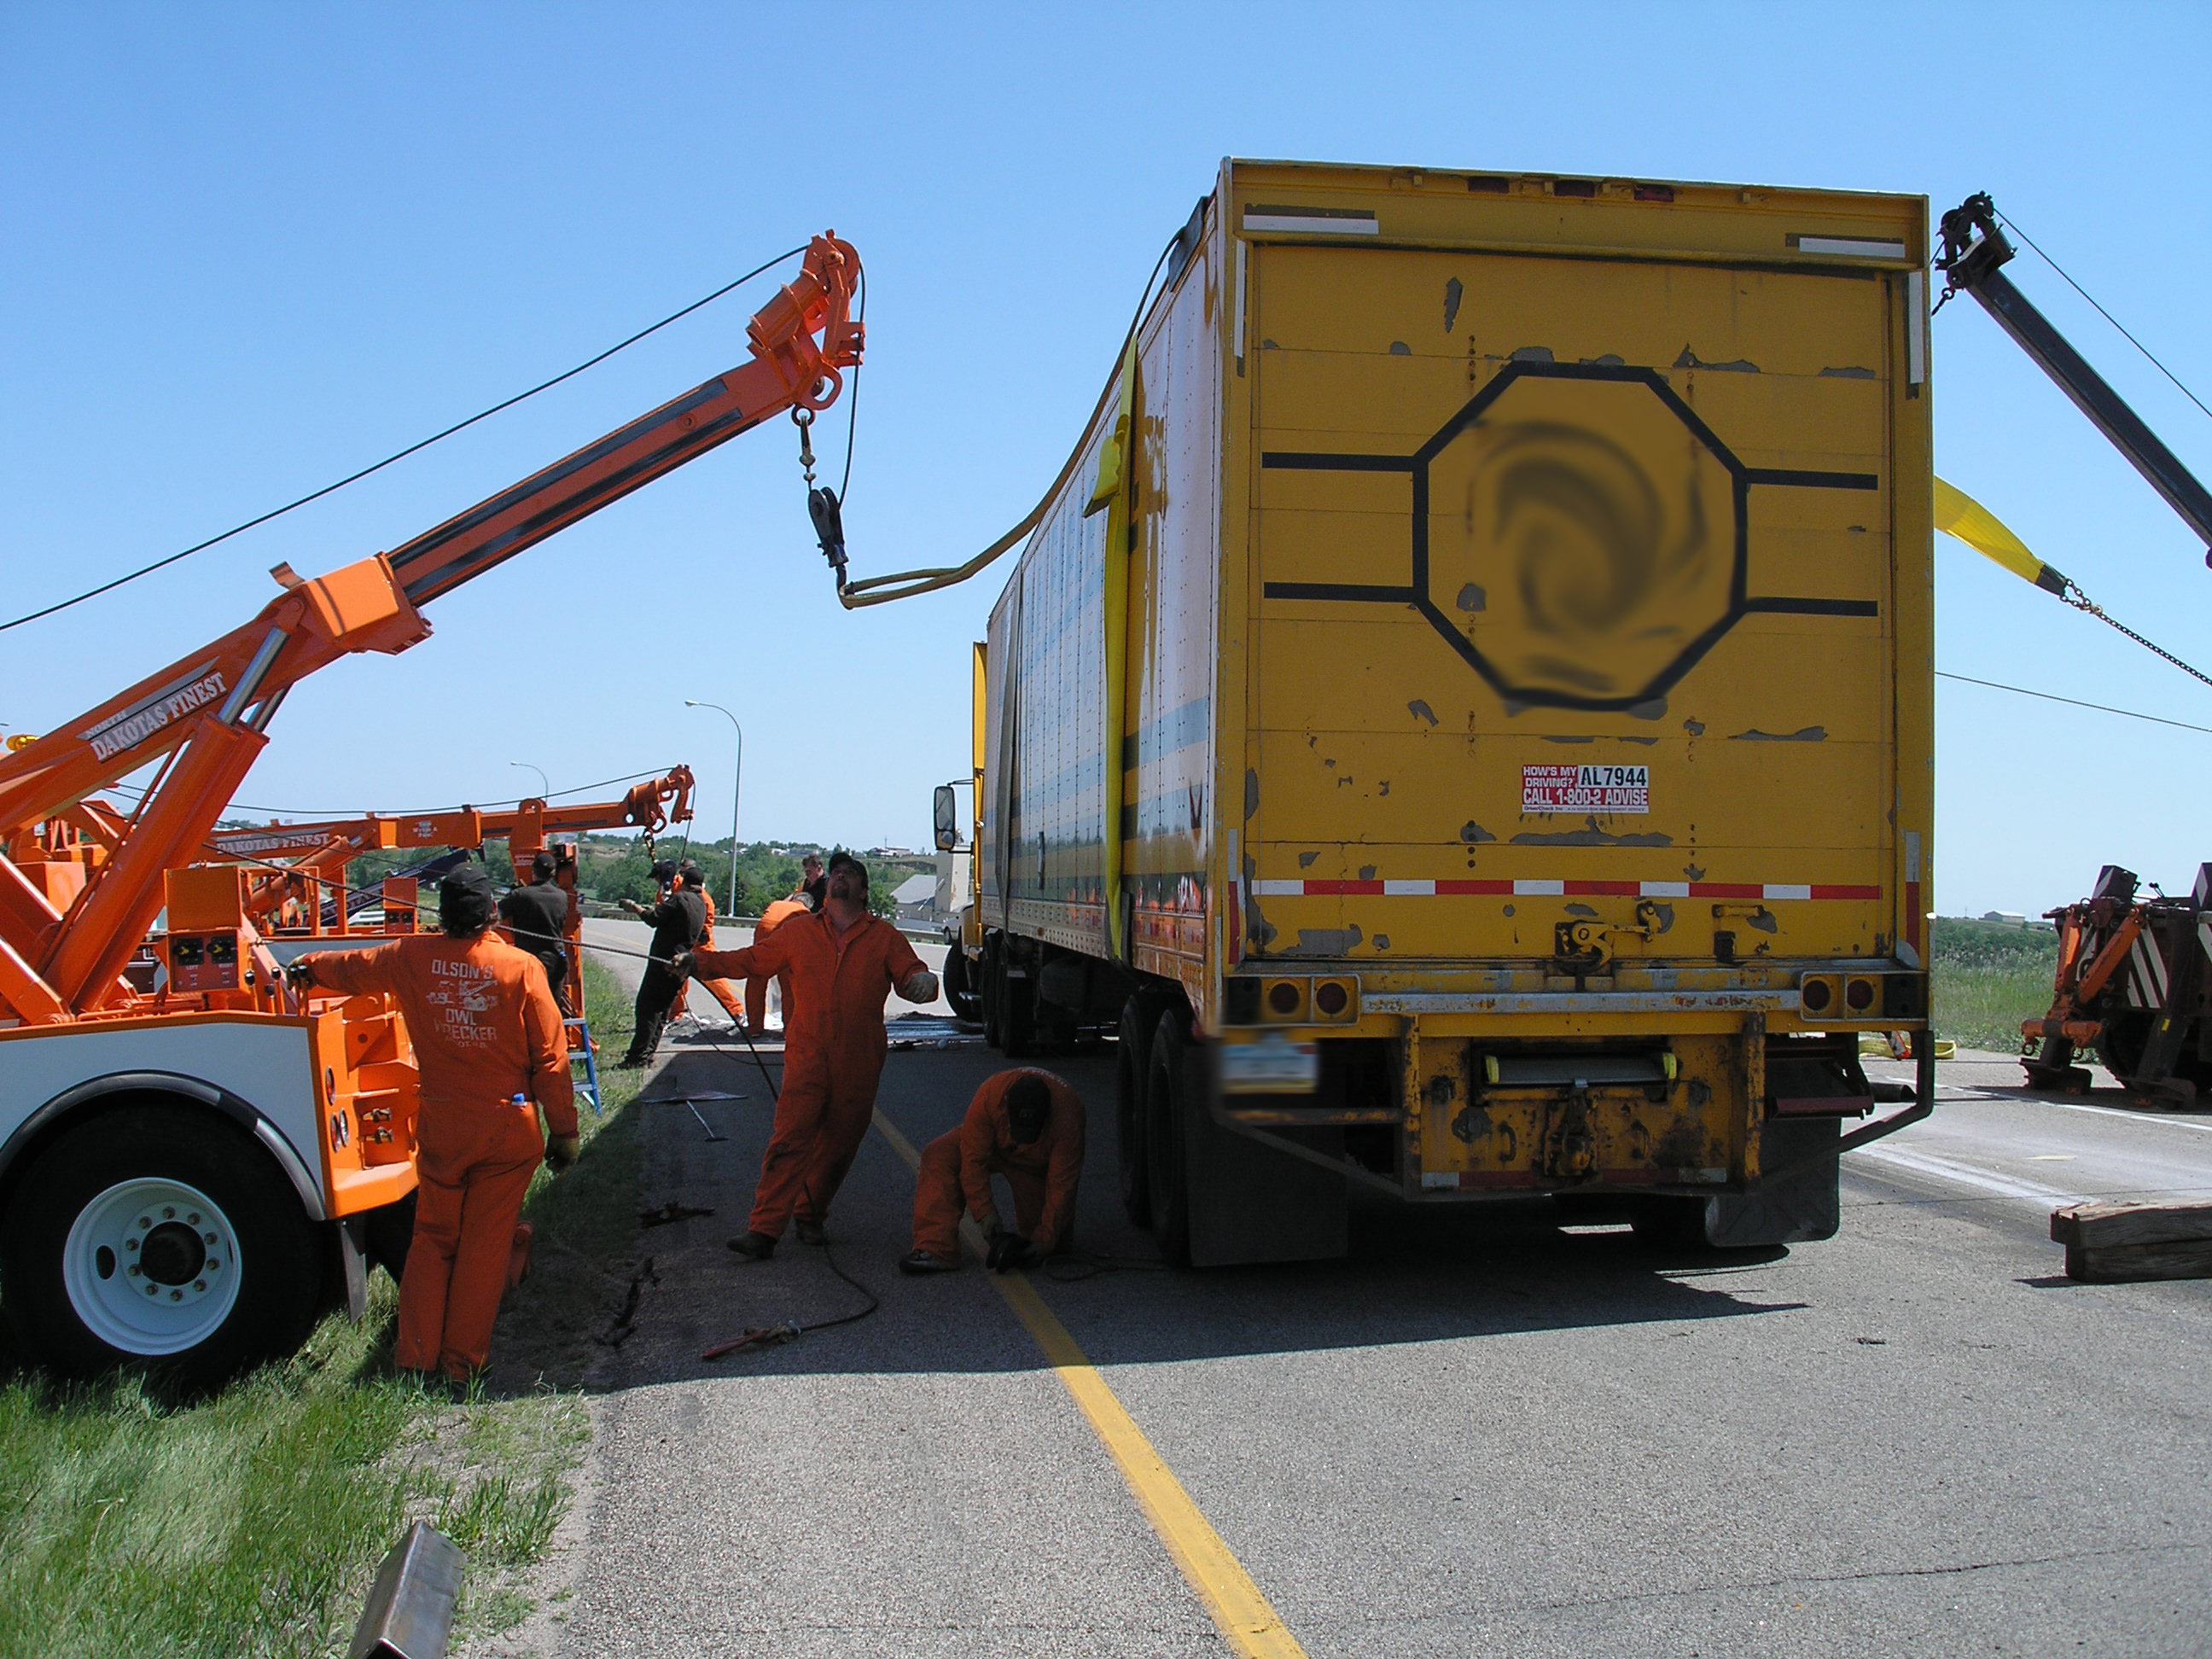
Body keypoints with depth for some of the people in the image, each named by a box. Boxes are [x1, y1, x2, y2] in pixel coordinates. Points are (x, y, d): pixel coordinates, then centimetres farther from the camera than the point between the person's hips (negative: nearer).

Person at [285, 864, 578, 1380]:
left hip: (440, 1124, 2)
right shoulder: (521, 968, -13)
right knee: (485, 1243, 8)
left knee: (433, 1238, 16)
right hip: (508, 1125, -2)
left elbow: (349, 966, 17)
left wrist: (306, 968, 39)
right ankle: (464, 1358, 14)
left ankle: (418, 1354, 18)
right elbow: (550, 1058, -10)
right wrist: (563, 1132, 0)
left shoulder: (412, 958, -4)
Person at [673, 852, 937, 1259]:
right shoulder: (799, 932, 12)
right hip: (807, 1057, 0)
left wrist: (922, 982, -20)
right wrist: (699, 961, 8)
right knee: (788, 1141, -11)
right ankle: (763, 1229, -11)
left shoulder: (884, 938, 8)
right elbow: (750, 961, 17)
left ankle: (810, 1216, 28)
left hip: (859, 1065, 1)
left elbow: (910, 975, 4)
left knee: (838, 1146, 8)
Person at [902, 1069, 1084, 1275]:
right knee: (939, 1157, -27)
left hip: (1041, 1165, -1)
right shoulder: (989, 1095, -38)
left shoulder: (1068, 1120, -40)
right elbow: (974, 1159, -29)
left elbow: (1061, 1186, -31)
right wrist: (985, 1214, -31)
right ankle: (936, 1250, -31)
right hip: (997, 1144, 1)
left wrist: (1044, 1241, -30)